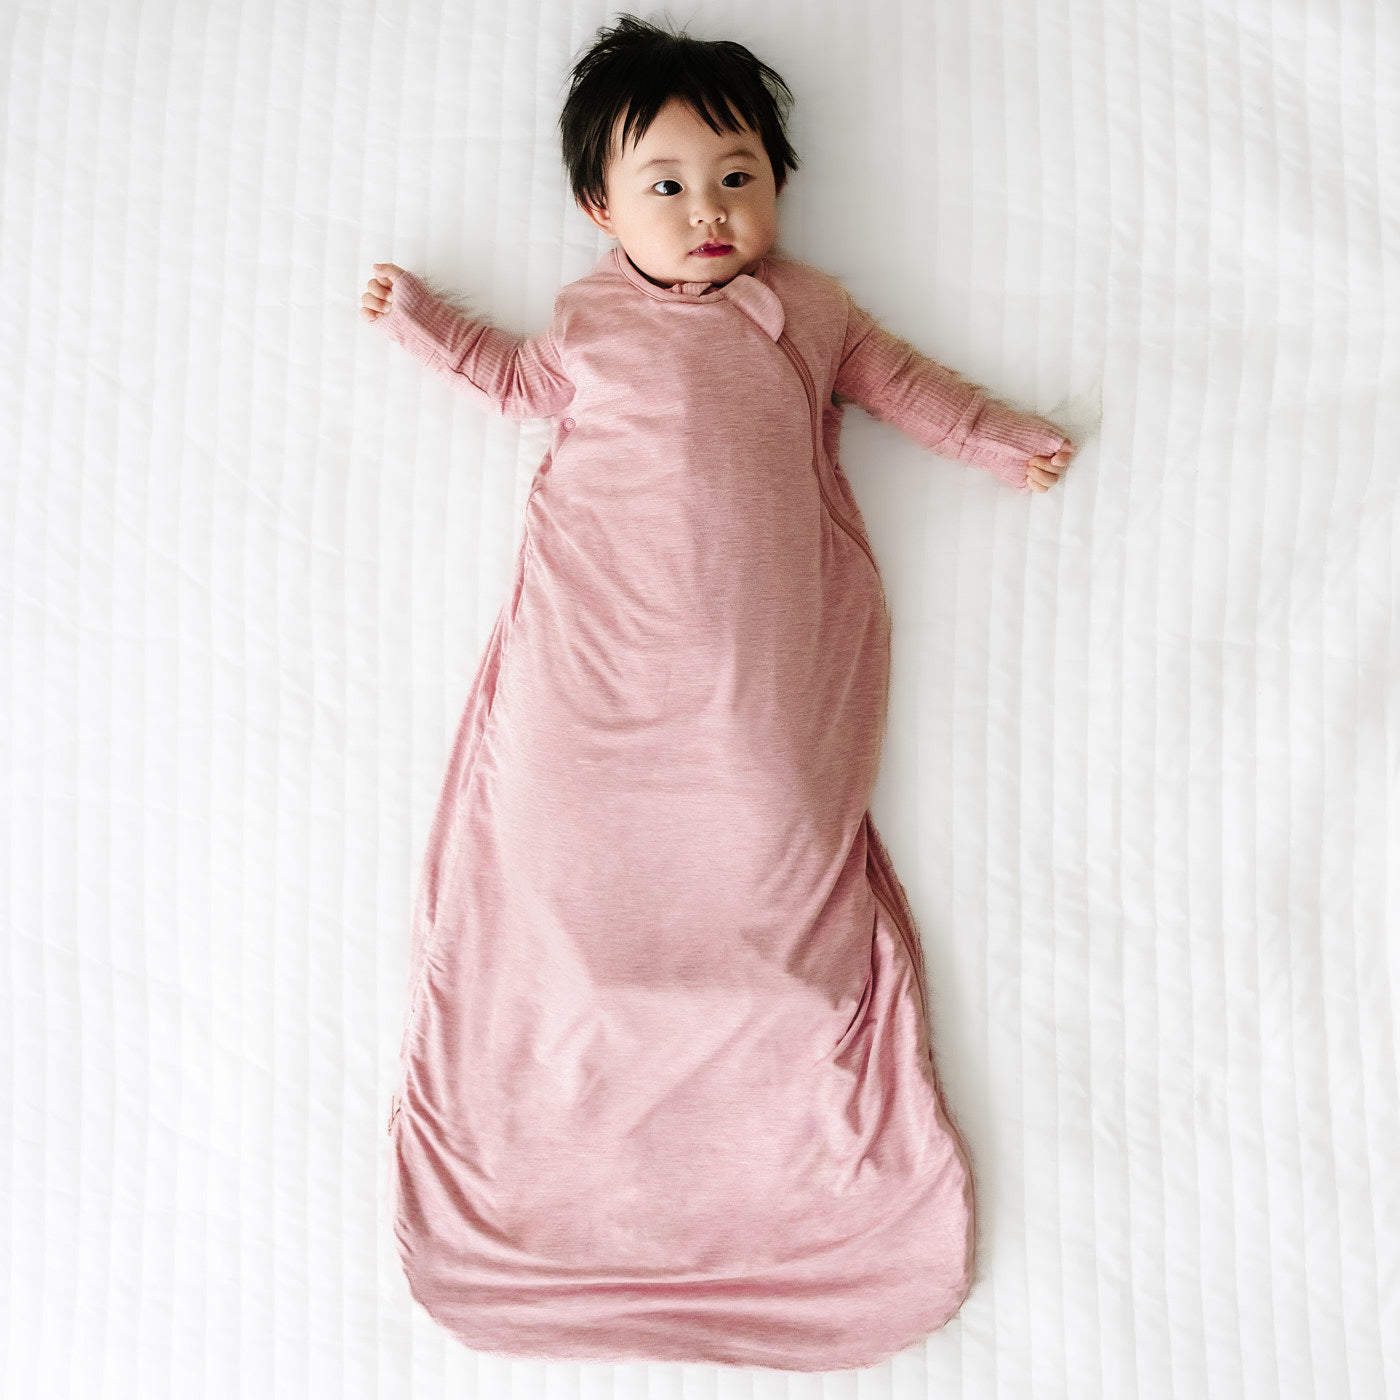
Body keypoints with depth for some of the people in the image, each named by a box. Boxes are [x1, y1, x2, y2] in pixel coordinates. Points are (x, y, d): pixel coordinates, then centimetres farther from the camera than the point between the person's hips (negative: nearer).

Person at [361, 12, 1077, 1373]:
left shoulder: (807, 308, 22)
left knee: (770, 840, -12)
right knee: (564, 836, -11)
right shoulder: (592, 316, 23)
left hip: (763, 634, 0)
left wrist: (1007, 439, 23)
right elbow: (524, 379, 38)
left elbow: (905, 379, 29)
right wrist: (418, 317, 40)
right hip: (599, 627, 1)